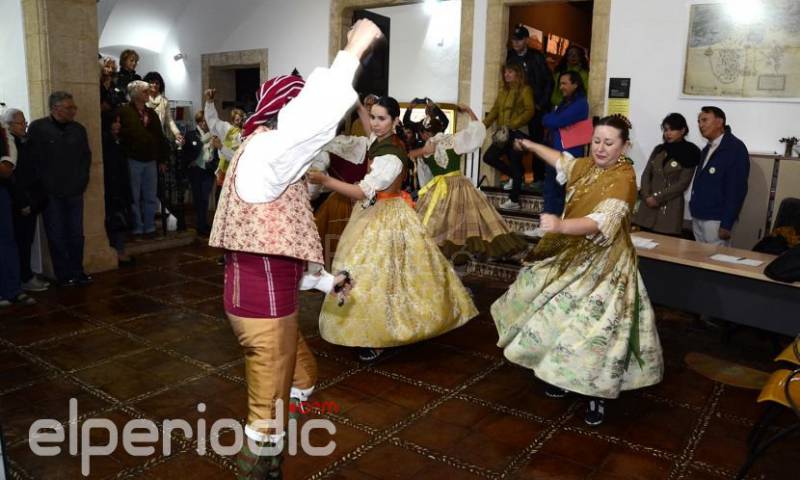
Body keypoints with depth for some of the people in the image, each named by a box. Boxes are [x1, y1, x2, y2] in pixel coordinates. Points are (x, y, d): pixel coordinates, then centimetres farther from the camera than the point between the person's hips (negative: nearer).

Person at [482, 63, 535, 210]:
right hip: (504, 133, 7)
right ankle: (515, 176, 21)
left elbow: (529, 111, -12)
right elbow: (495, 110, 13)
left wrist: (512, 124, -22)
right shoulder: (503, 92, 18)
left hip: (518, 132, -7)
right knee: (488, 157, 0)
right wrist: (484, 124, -2)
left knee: (515, 163, -5)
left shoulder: (525, 90, -2)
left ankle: (514, 201, 2)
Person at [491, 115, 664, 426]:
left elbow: (600, 222, -36)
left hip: (602, 265, -8)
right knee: (559, 314, 17)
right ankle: (562, 375, 36)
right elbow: (562, 161, 27)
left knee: (596, 326, -7)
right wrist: (531, 146, 36)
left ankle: (598, 396, 12)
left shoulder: (623, 179, -21)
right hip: (571, 255, 8)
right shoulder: (588, 165, 3)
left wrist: (560, 225, -53)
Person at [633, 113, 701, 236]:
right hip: (648, 204, 4)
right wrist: (647, 196, -8)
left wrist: (657, 198, -11)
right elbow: (646, 174, 9)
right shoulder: (658, 149, 14)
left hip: (670, 207, -4)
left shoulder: (689, 154, -1)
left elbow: (683, 183, -7)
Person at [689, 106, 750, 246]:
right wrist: (694, 212, 13)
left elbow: (737, 189, -16)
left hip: (716, 220, -8)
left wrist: (727, 224, -20)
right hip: (698, 217, 8)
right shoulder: (707, 149, 17)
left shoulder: (735, 148, -10)